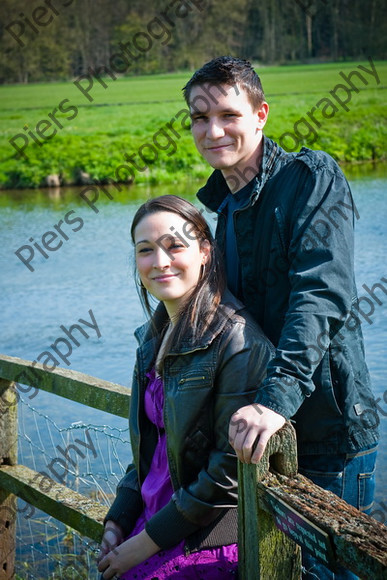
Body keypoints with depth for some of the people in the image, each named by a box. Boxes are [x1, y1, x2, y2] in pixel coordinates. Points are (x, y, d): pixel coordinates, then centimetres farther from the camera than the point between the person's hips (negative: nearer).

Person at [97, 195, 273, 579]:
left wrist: (149, 541, -14)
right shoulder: (155, 335, 8)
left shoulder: (237, 341, -17)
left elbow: (232, 468, -19)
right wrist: (118, 521, 5)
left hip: (209, 543, -7)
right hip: (153, 520, 7)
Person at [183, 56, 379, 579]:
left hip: (325, 421, -8)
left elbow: (323, 293, -25)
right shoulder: (223, 203, 14)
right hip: (257, 423, 8)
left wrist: (278, 396, -35)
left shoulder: (312, 176, -12)